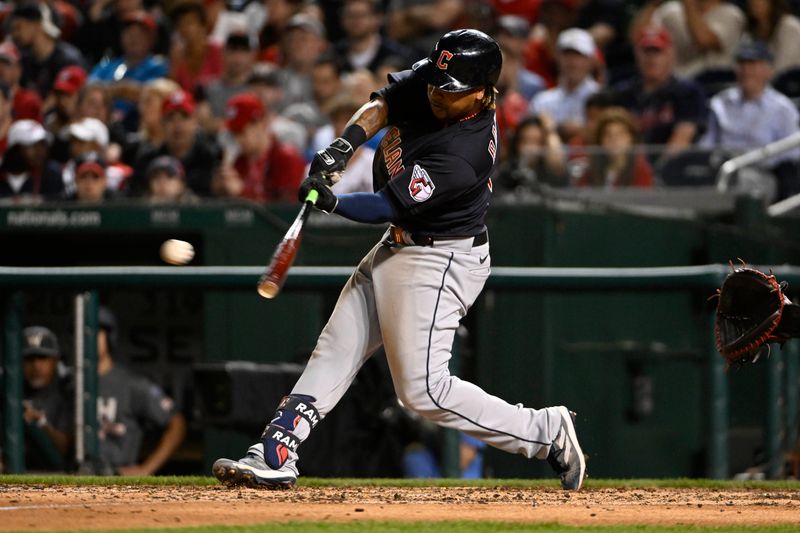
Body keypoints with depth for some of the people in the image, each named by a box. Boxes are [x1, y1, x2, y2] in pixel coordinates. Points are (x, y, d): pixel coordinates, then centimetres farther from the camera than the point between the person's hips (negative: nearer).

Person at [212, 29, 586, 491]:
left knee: (424, 390, -9)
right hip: (399, 246, 9)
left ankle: (545, 432, 2)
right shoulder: (430, 78, -9)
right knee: (336, 348, 8)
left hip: (438, 263, -9)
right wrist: (349, 141, -14)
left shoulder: (462, 157, -31)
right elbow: (384, 103, 5)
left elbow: (385, 207, -28)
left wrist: (333, 204, -42)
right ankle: (275, 456, 10)